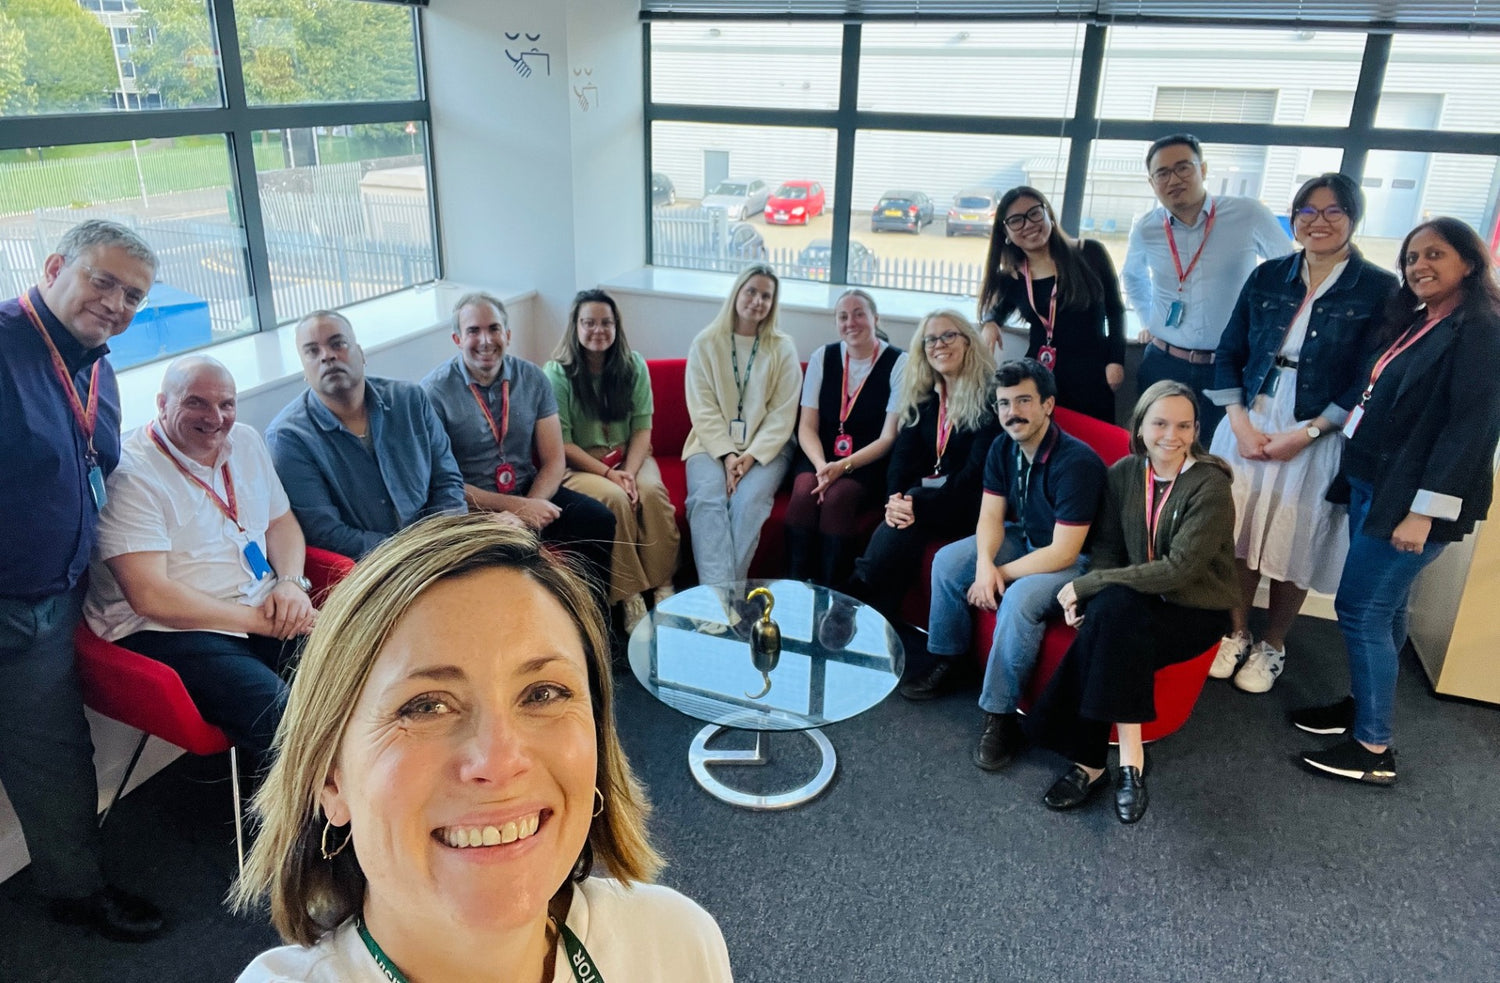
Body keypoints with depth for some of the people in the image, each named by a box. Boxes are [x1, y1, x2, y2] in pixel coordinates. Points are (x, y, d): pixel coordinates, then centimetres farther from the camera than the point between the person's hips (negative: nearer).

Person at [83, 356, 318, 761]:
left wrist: (291, 582, -3)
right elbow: (150, 595, -16)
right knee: (285, 716, -34)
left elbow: (282, 522, 20)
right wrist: (262, 622, -16)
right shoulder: (130, 474, -10)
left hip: (265, 612, 7)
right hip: (171, 632, -6)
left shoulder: (246, 441, 12)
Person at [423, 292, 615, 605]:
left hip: (529, 492, 4)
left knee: (599, 520, -18)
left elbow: (554, 460, 2)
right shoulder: (435, 391, -10)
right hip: (471, 507, -4)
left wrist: (532, 505, -18)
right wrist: (514, 507, -20)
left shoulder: (532, 379, 2)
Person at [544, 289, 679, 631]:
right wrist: (608, 473, -19)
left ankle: (663, 587, -19)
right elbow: (561, 443, -10)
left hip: (628, 457, 3)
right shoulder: (558, 372, -8)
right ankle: (629, 596, -21)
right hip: (578, 465, -3)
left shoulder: (633, 365, 2)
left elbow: (642, 427, 0)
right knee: (614, 498, -33)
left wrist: (630, 472, -16)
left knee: (652, 492, -29)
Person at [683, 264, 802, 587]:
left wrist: (751, 455, -15)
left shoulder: (783, 349, 5)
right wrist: (727, 455, -14)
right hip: (713, 444, 0)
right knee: (706, 499, -28)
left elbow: (782, 415, -1)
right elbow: (702, 410, -1)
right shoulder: (705, 343, 5)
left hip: (765, 448, 0)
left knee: (748, 501, -29)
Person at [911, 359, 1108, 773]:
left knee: (1019, 599, -34)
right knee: (947, 561, -5)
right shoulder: (1003, 448, -6)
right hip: (1025, 538, 8)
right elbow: (991, 515, -3)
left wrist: (1002, 574, -22)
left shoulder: (1077, 462, -30)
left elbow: (1063, 552, -30)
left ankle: (1000, 715, -19)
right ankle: (945, 662, 12)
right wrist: (985, 564, -23)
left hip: (1076, 560, -8)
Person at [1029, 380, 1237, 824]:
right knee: (1108, 609, -30)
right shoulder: (1123, 473, 1)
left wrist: (1089, 584, -22)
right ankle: (1128, 757, -20)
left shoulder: (1210, 487, -16)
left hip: (1195, 610, -4)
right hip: (1133, 604, 4)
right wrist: (1084, 593, -14)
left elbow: (1178, 569, -23)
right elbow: (1107, 547, 7)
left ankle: (1090, 762, -21)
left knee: (1112, 611, -31)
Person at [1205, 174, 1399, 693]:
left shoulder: (1378, 289, -5)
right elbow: (1229, 353, 5)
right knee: (1239, 533, 8)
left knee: (1294, 545, 7)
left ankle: (1272, 647, 26)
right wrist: (1240, 423, -7)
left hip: (1317, 439, -2)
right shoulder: (1267, 276, 4)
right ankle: (1237, 635, 27)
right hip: (1247, 427, 3)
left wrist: (1306, 433, -15)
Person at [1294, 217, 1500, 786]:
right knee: (1382, 608, 17)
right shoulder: (1413, 323, 14)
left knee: (1361, 609, -6)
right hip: (1370, 486, 9)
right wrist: (1356, 479, 13)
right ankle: (1363, 704, 30)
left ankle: (1374, 749, 4)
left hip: (1408, 500, -9)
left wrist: (1423, 511, -22)